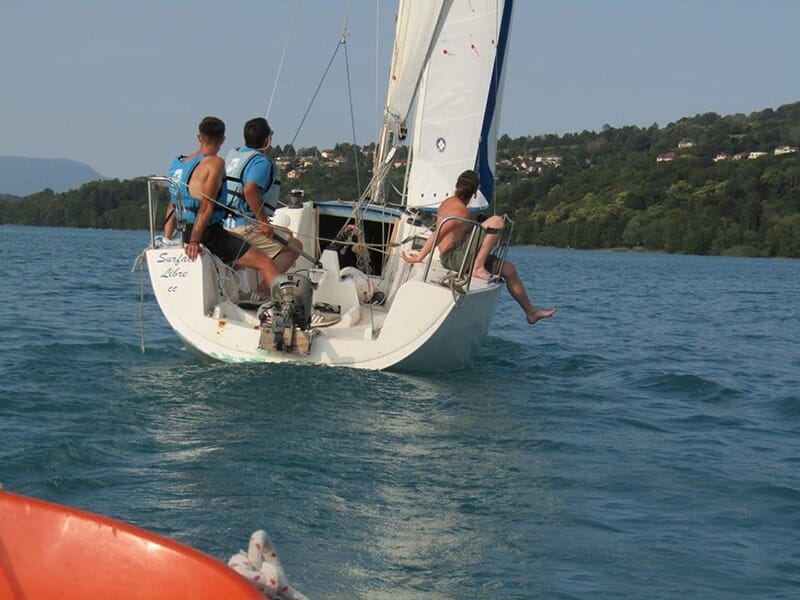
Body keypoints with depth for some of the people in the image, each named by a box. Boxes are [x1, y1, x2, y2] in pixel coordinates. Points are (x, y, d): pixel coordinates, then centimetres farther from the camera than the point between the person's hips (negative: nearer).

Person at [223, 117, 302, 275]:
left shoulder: (233, 154, 14)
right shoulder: (261, 162, -16)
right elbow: (249, 190, -32)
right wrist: (264, 221, -23)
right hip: (245, 228, -10)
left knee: (287, 234, 26)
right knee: (294, 246, -8)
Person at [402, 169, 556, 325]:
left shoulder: (447, 203, 12)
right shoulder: (462, 212, -16)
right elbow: (438, 235, -22)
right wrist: (420, 257, -20)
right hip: (454, 257, -10)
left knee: (508, 269, 16)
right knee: (497, 221, -24)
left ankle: (531, 311, 23)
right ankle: (478, 268, -23)